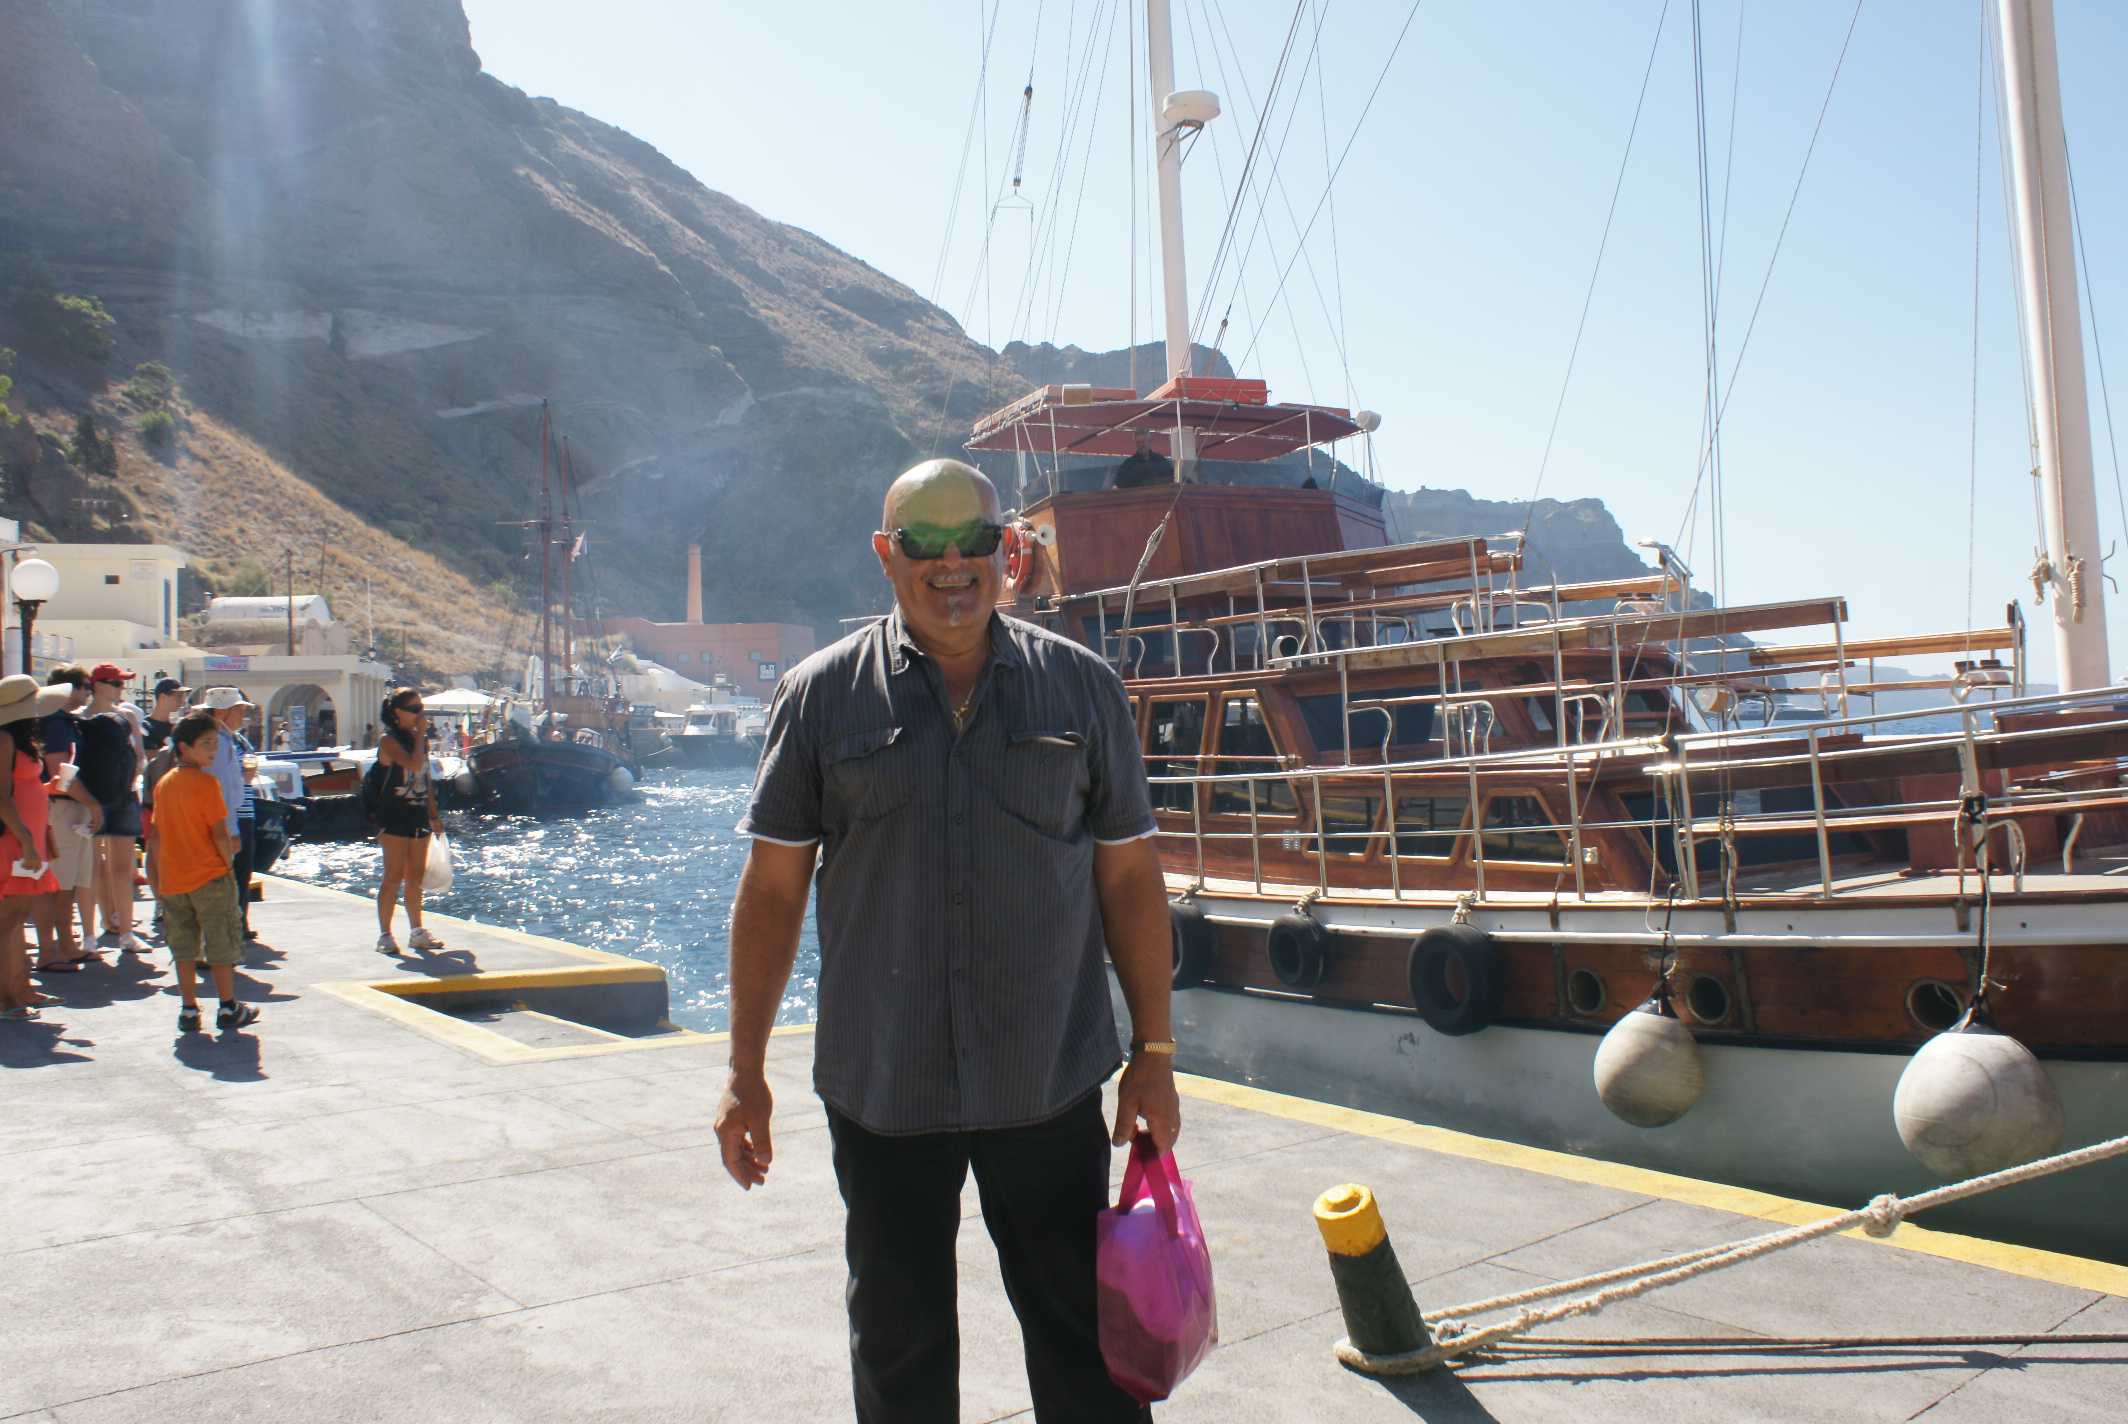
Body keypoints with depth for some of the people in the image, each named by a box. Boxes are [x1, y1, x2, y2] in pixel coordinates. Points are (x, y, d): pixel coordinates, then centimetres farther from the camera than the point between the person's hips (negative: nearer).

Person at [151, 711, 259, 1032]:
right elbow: (219, 833, -17)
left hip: (172, 880, 6)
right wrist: (229, 863, -3)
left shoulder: (164, 783, 8)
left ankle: (189, 1010, 14)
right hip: (209, 876, -6)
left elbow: (158, 835, 11)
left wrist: (162, 875, 16)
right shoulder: (206, 782, -14)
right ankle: (228, 1009, 12)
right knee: (221, 945, 5)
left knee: (184, 946, 12)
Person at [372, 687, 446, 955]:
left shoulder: (419, 739, 13)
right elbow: (413, 765, -27)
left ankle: (417, 932, 17)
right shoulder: (390, 740, -10)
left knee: (416, 877, 11)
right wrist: (420, 734, -17)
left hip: (418, 815, 7)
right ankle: (385, 935, 1)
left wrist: (434, 815, 17)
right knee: (394, 877, -5)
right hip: (395, 815, -7)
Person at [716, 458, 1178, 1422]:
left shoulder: (1081, 688, 2)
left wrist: (1154, 1055, 3)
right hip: (880, 1090, 0)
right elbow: (772, 889, 2)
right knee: (900, 1345, 15)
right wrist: (745, 1073, 1)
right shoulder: (822, 696, -1)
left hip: (1051, 1086, 0)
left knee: (1083, 1338, 11)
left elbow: (1129, 876, 5)